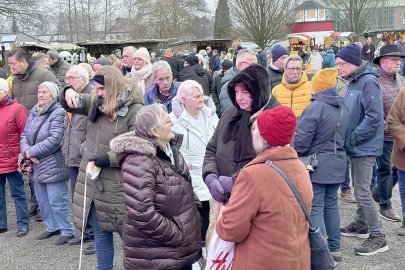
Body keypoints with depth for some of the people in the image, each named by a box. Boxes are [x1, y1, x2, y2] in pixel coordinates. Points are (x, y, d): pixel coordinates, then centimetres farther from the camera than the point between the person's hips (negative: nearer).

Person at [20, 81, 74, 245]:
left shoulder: (58, 113, -14)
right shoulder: (34, 112, 11)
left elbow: (54, 139, -22)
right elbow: (24, 134, 11)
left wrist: (32, 151, -15)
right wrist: (26, 151, -10)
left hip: (53, 167, -8)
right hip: (37, 166, 8)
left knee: (57, 201, -1)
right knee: (42, 201, 18)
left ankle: (67, 230, 14)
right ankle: (52, 227, 34)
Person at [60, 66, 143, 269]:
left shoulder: (134, 111, -13)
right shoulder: (96, 104, 8)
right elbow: (70, 105, 21)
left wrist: (110, 158, -21)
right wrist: (68, 93, -2)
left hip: (117, 185, -6)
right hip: (93, 182, 7)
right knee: (101, 233, 17)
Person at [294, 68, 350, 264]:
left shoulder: (315, 107, -17)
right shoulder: (343, 109, 8)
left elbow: (301, 140, -17)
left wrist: (293, 157, 0)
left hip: (317, 165, -8)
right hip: (337, 164, 8)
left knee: (315, 208, -2)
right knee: (331, 204, 16)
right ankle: (335, 249, 23)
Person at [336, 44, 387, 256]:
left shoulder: (368, 82, -19)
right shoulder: (353, 82, 9)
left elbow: (373, 117, -24)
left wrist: (351, 140, -20)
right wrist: (349, 140, 7)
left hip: (365, 147, -9)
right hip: (355, 146, 9)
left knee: (362, 192, -6)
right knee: (359, 188, 20)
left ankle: (378, 237, 3)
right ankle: (361, 225, 35)